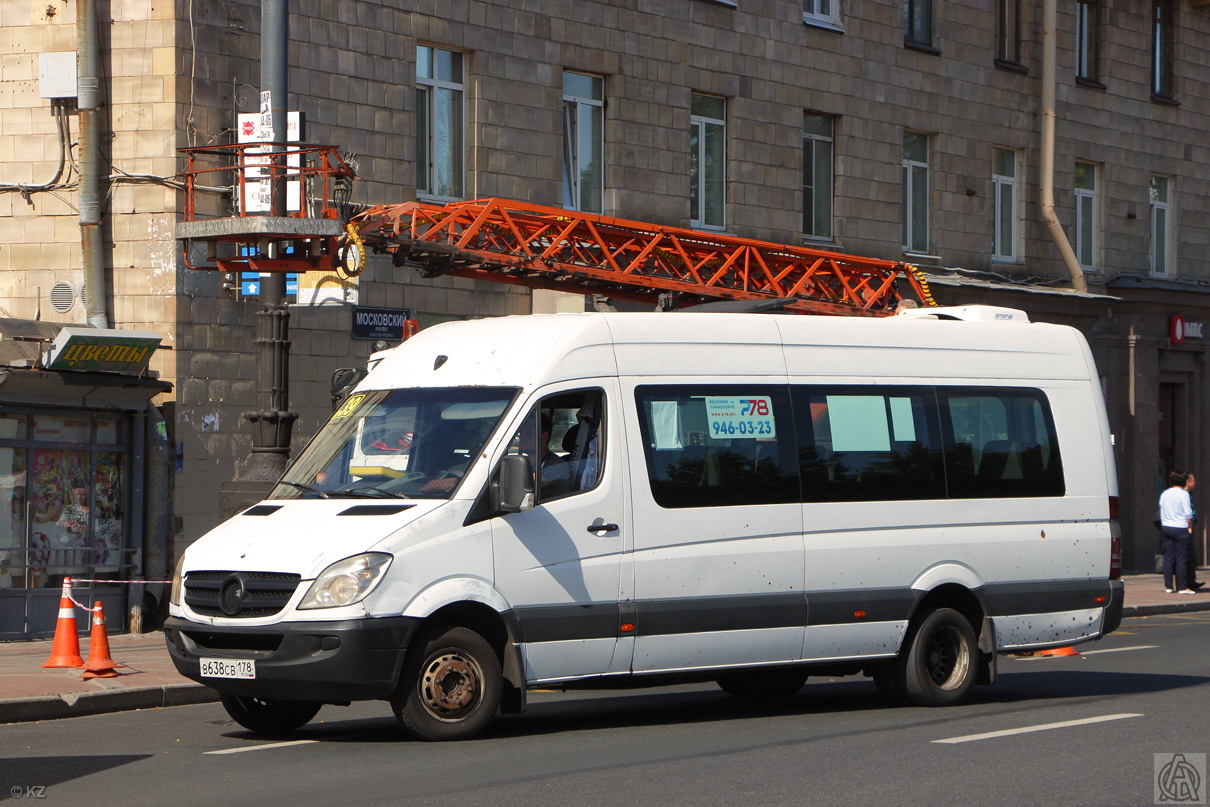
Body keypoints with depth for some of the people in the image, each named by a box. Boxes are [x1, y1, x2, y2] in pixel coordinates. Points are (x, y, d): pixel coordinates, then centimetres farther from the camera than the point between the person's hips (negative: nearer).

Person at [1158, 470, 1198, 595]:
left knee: (1168, 558, 7)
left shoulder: (1164, 494, 9)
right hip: (1180, 529, -6)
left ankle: (1168, 586, 8)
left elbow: (1162, 514, 12)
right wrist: (1190, 527, -2)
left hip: (1166, 528, 6)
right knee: (1182, 558, -2)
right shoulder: (1183, 494, -9)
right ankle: (1182, 587, -2)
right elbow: (1188, 514, -13)